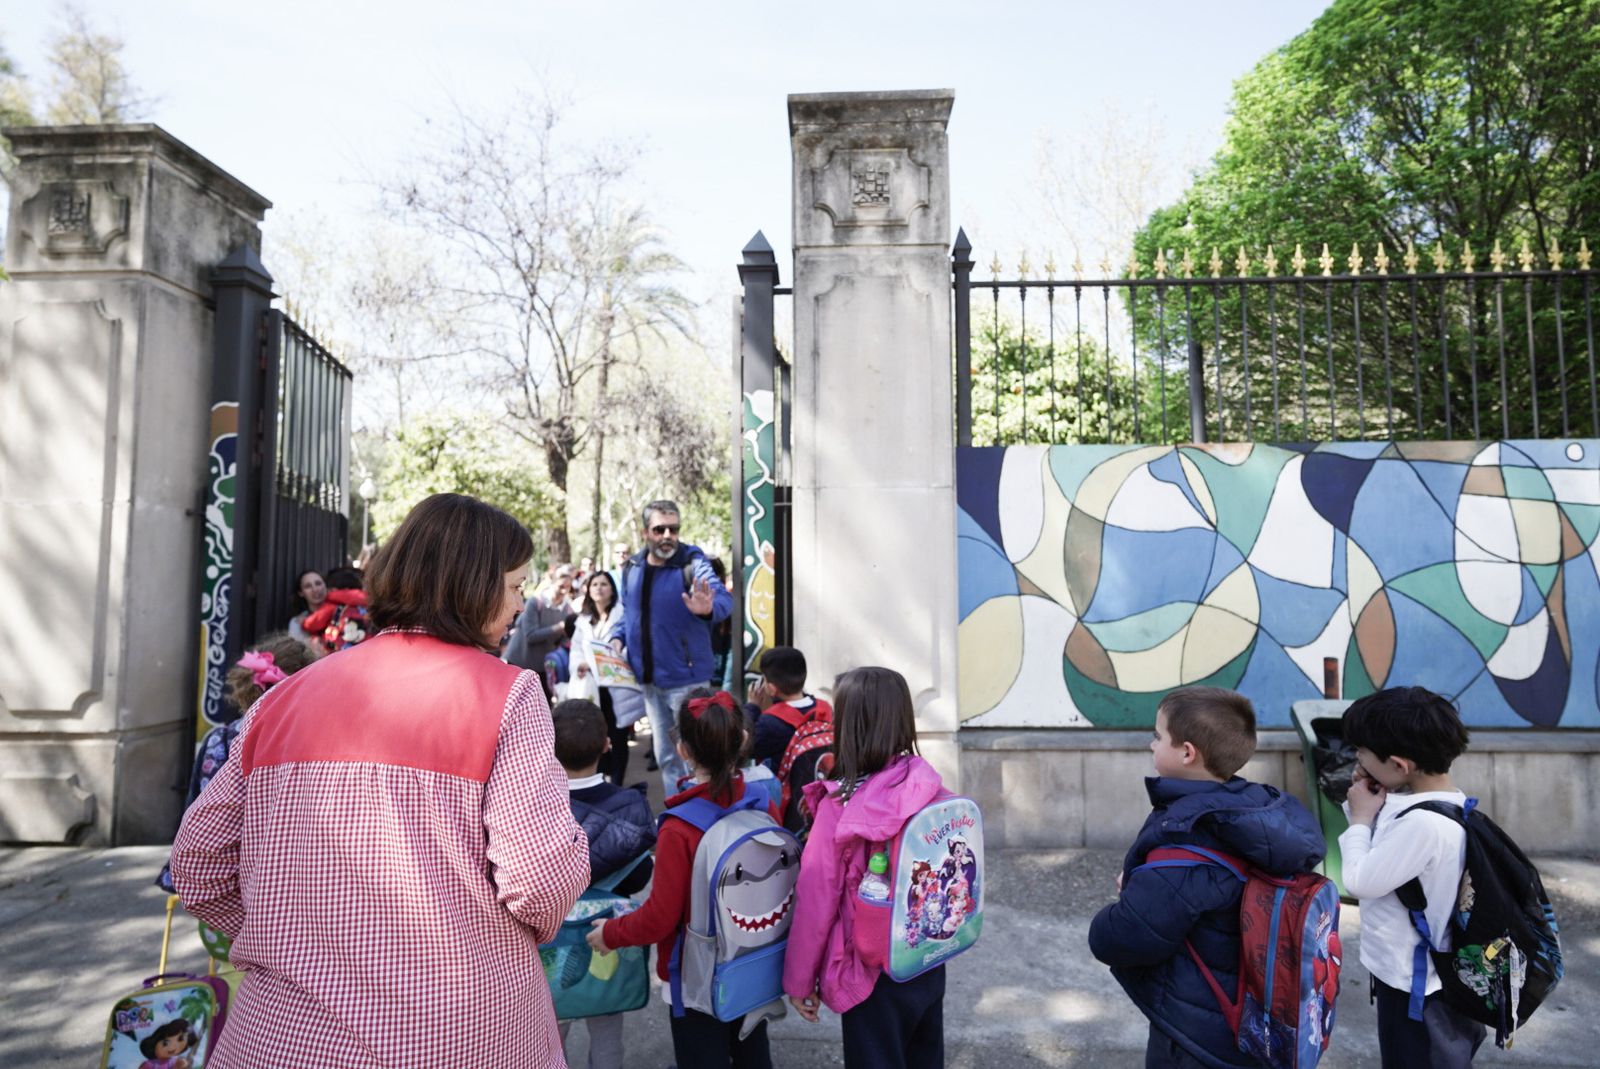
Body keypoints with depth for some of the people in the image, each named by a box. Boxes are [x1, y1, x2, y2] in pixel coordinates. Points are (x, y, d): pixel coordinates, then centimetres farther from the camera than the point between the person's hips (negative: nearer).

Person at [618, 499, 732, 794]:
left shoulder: (692, 562, -16)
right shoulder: (631, 567, 2)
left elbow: (724, 598, -34)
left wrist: (708, 608, -56)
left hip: (686, 678, -6)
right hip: (649, 679, 6)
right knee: (665, 755, 17)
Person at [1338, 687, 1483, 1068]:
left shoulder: (1424, 822, -33)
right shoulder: (1445, 802, -2)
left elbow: (1361, 882, -24)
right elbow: (1382, 857, 8)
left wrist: (1361, 818, -12)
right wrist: (1368, 808, -6)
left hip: (1415, 988, -9)